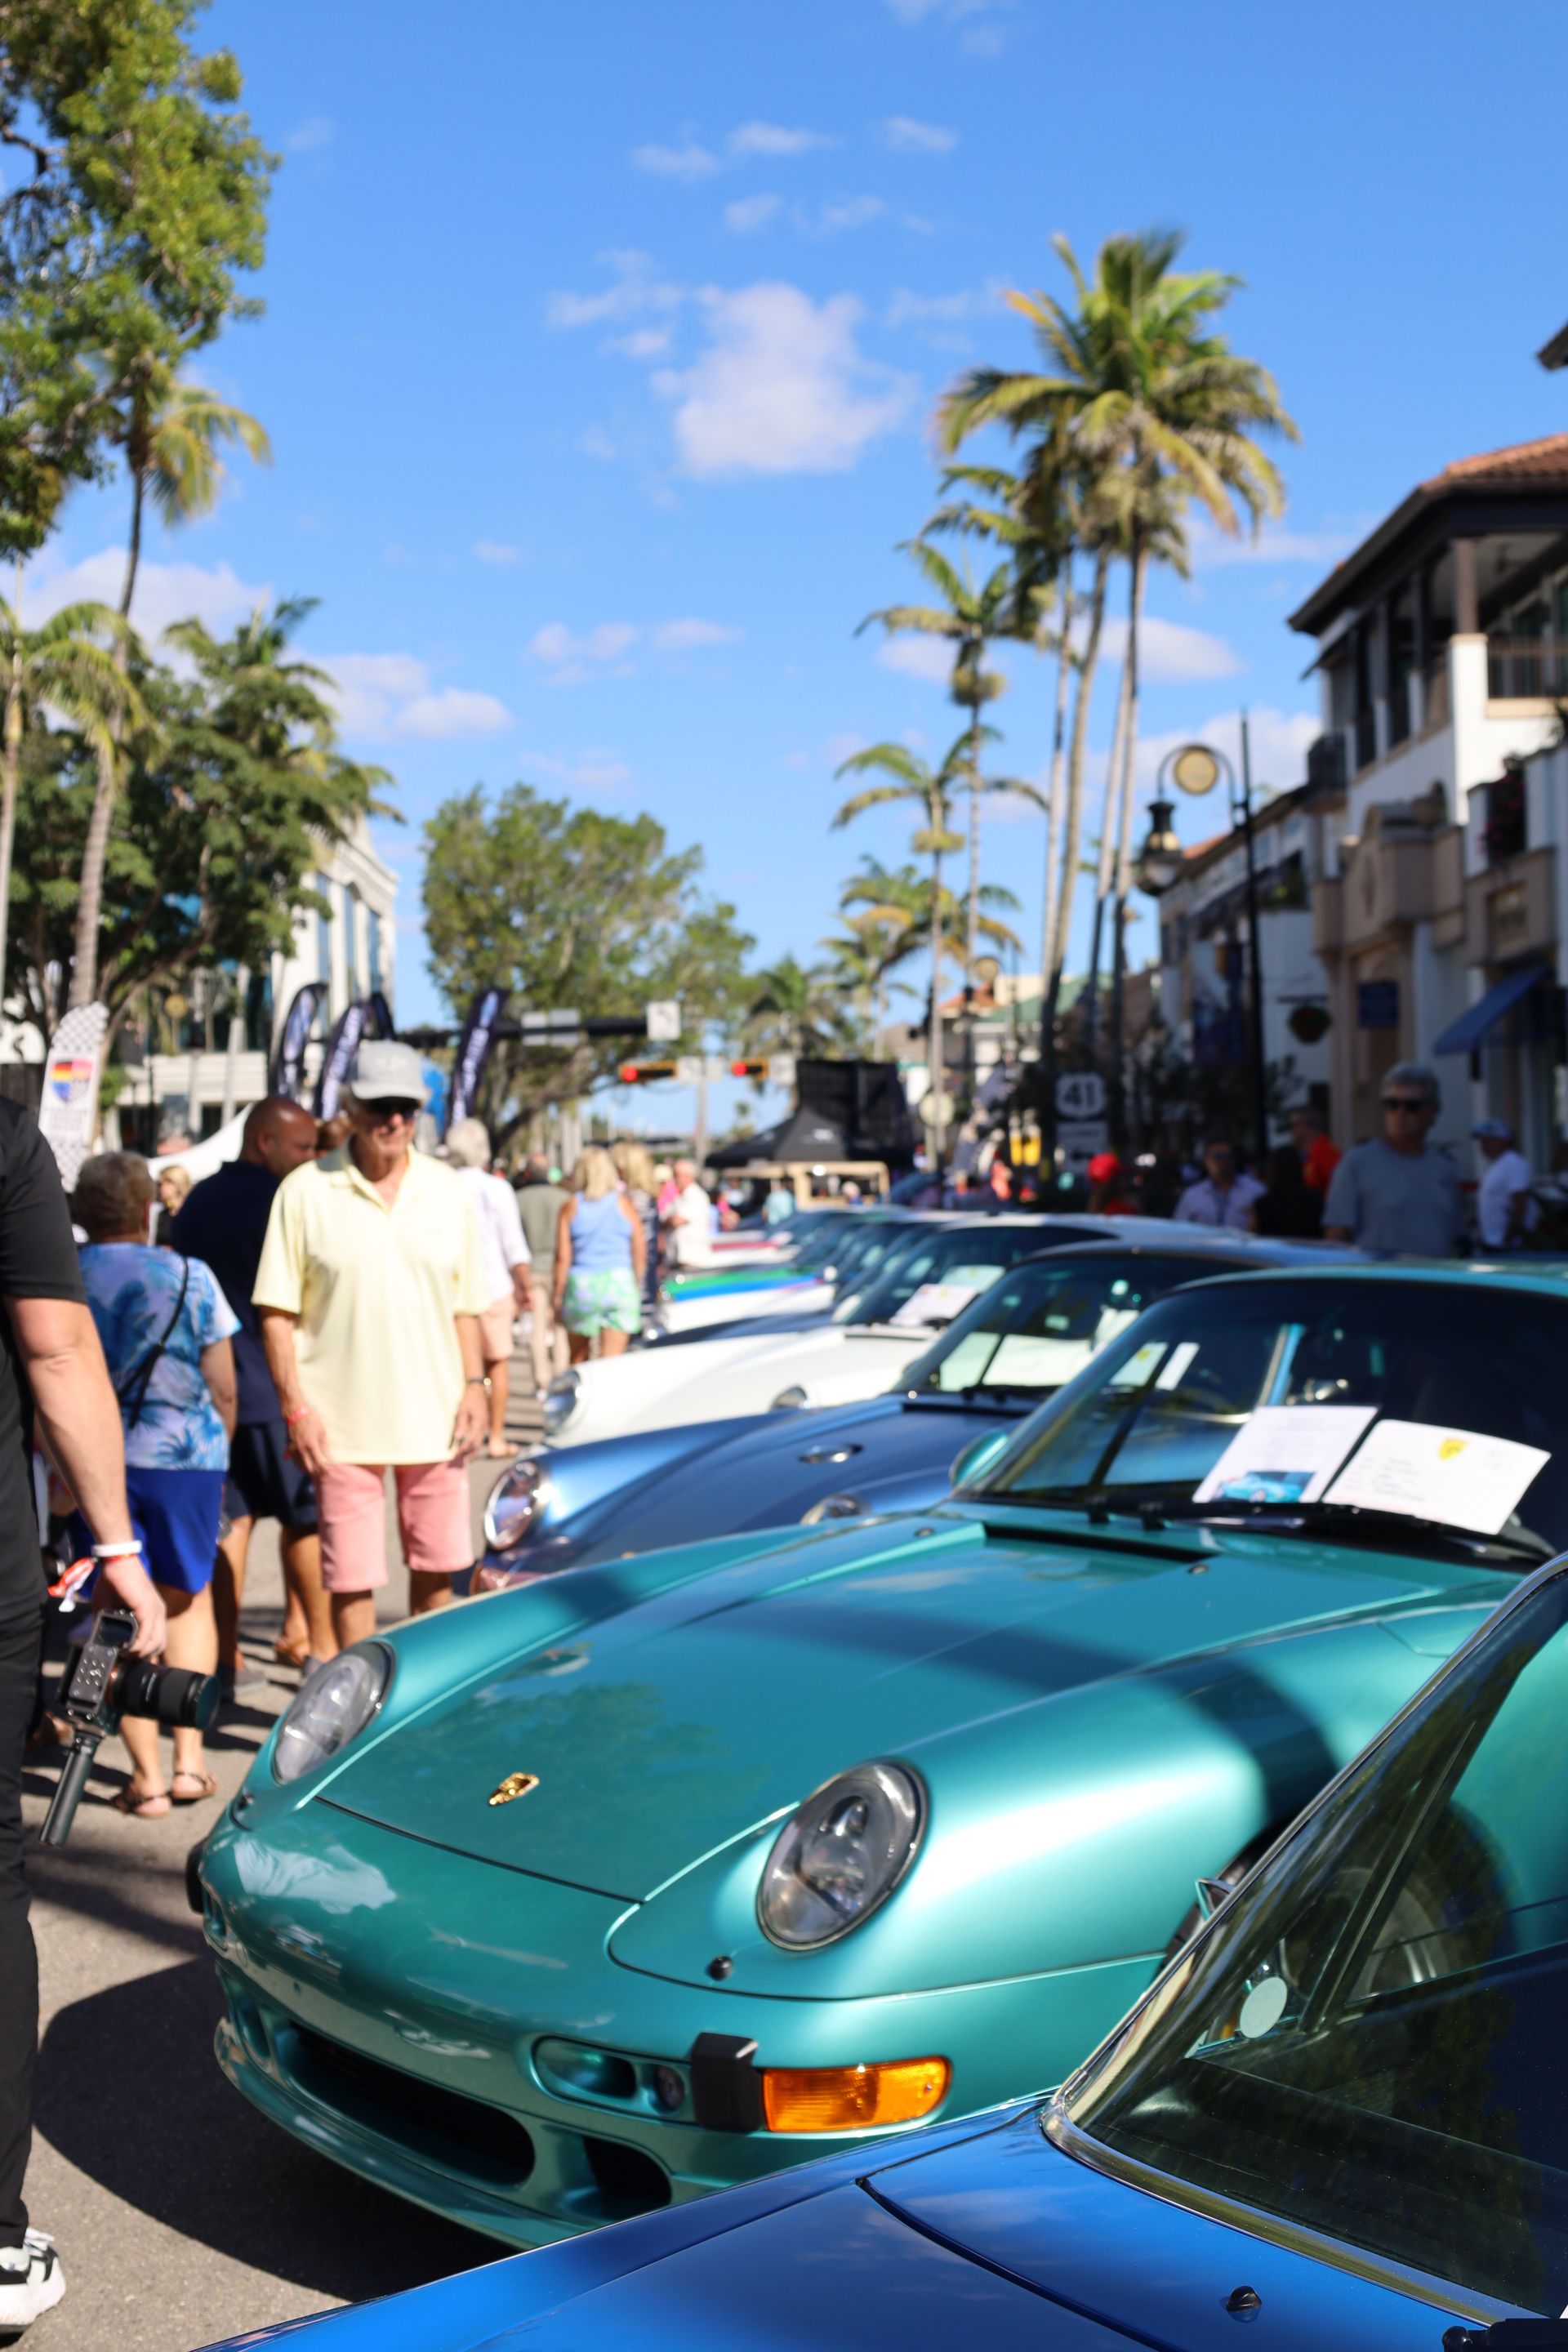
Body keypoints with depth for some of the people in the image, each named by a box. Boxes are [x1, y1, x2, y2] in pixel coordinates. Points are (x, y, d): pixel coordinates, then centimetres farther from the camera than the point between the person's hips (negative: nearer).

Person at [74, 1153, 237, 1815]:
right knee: (188, 1599, 17)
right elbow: (222, 1389, 1)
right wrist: (218, 1455, 16)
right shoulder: (190, 1278, -2)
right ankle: (188, 1759, 11)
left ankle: (146, 1776, 4)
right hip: (185, 1455, 0)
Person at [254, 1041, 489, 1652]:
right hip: (342, 1424, -3)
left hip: (435, 1418, 3)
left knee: (437, 1567, 12)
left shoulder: (447, 1189, 8)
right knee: (351, 1576, 2)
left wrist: (474, 1385, 2)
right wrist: (295, 1407, -9)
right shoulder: (305, 1190, -3)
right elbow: (277, 1310, -3)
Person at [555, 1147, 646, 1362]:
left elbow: (563, 1256, -3)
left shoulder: (571, 1206, 0)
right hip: (620, 1282, 0)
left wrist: (558, 1295, 2)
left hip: (581, 1284, 0)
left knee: (578, 1357, 15)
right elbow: (639, 1252, 4)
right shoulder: (624, 1204, 3)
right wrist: (638, 1285, 15)